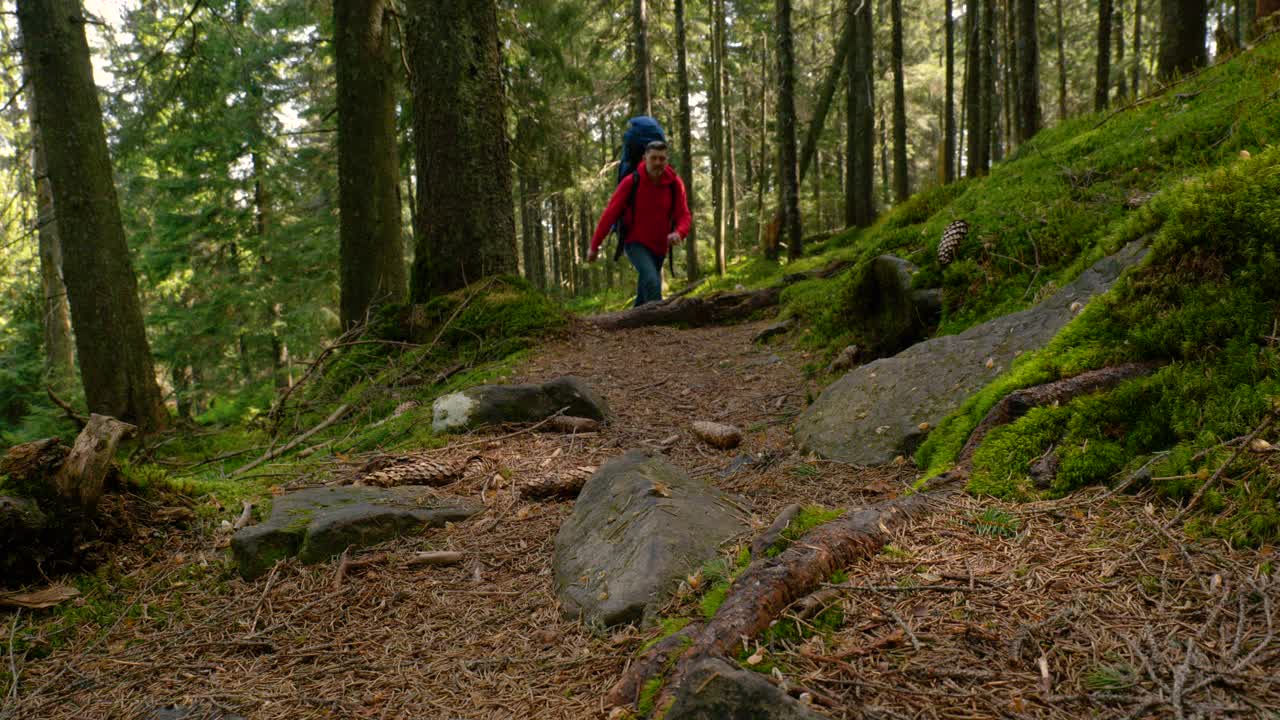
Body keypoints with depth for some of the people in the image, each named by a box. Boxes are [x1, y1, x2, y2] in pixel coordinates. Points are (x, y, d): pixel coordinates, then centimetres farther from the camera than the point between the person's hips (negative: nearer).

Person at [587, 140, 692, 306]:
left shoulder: (674, 183, -8)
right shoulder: (631, 182, -15)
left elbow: (684, 216, -10)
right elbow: (610, 214, -10)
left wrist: (678, 233, -34)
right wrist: (594, 246, -6)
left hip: (659, 247, 4)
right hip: (635, 243, -4)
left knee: (644, 297, 14)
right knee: (652, 281, -28)